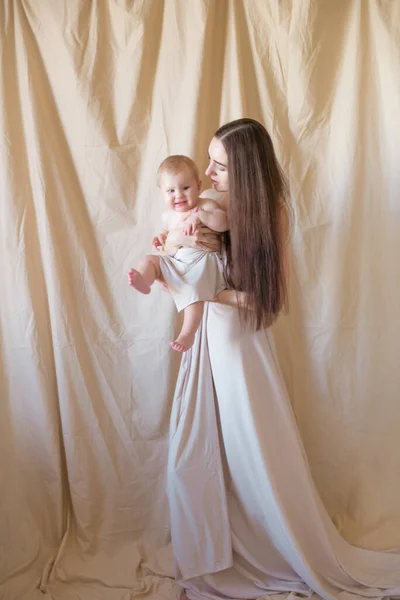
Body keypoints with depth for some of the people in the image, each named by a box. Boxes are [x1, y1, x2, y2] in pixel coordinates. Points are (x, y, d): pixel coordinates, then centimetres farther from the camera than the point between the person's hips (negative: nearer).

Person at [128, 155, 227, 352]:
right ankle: (143, 282, -34)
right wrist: (162, 239, 12)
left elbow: (224, 223, -21)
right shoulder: (168, 215, 13)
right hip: (174, 262, 7)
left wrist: (199, 216, -31)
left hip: (201, 261, -6)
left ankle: (188, 333, -28)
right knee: (149, 260, -3)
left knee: (194, 291, -29)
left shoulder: (206, 206, -4)